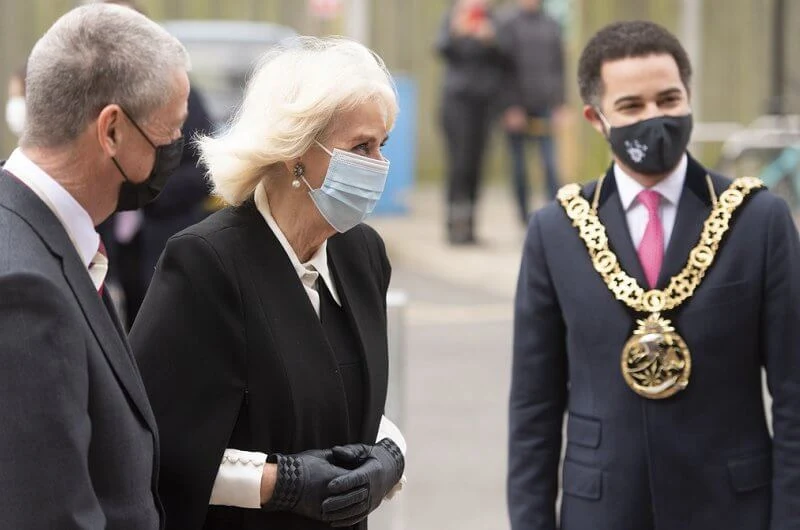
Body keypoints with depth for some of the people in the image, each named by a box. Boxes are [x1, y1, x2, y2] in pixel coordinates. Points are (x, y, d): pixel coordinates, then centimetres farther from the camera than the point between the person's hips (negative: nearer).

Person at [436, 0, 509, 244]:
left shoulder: (492, 20, 8)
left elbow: (505, 62, 3)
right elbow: (442, 48, -13)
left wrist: (490, 40, -15)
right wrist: (456, 33, -33)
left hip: (486, 98, 2)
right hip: (457, 98, -2)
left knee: (476, 162, 2)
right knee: (460, 159, -13)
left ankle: (468, 224, 8)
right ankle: (455, 221, -13)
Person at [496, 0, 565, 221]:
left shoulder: (551, 25, 8)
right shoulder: (507, 23, -3)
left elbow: (558, 67, 11)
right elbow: (504, 68, -6)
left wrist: (559, 104, 5)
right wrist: (511, 107, -11)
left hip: (544, 105, 2)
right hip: (517, 107, -2)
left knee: (550, 165, -5)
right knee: (519, 167, 5)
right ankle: (525, 218, 13)